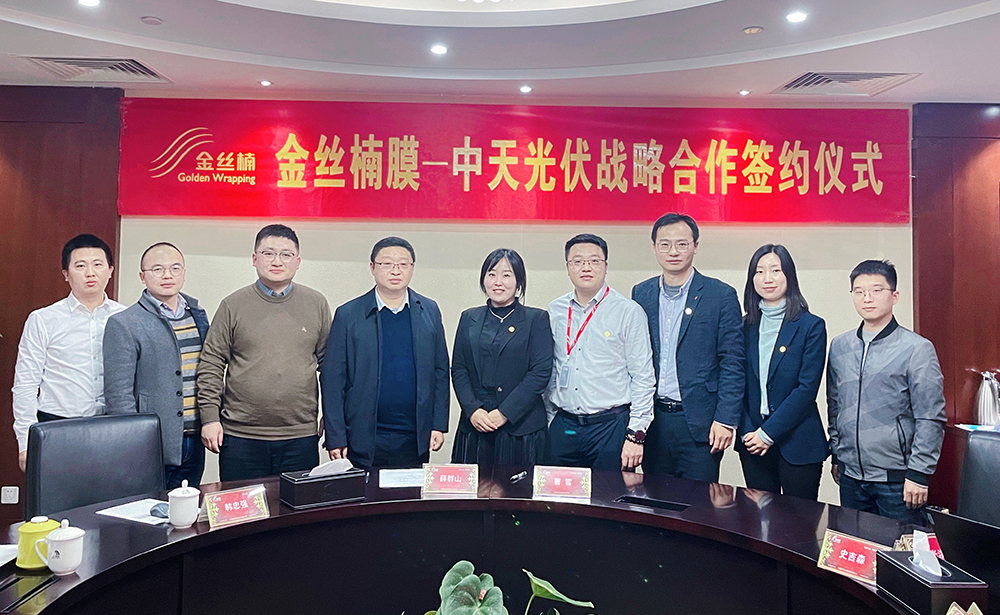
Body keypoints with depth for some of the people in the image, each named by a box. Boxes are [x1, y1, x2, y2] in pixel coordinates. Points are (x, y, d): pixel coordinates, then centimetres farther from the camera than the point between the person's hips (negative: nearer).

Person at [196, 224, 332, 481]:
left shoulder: (316, 304, 5)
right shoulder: (233, 305, 2)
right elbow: (211, 365, 3)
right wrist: (209, 417, -2)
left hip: (301, 436, 1)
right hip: (240, 435, -1)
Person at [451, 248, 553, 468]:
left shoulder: (537, 319, 1)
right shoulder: (469, 318, 12)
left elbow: (541, 372, -7)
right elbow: (458, 369, 8)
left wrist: (504, 413, -12)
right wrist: (472, 410, -7)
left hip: (521, 428, -3)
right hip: (474, 427, 3)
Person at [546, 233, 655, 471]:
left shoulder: (629, 312, -4)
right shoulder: (555, 311, 7)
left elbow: (643, 377, -5)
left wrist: (635, 435, -10)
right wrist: (549, 421, 11)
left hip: (611, 425, -3)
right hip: (562, 427, 4)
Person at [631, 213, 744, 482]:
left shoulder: (721, 295, -4)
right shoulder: (641, 293, 8)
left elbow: (732, 364, -5)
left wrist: (725, 420, -11)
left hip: (699, 422, -3)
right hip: (651, 420, 4)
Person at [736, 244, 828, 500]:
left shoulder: (811, 326, -4)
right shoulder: (746, 326, 8)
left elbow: (807, 388, -11)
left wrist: (768, 432, -14)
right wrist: (747, 431, -6)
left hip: (797, 443, -3)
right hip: (752, 441, 4)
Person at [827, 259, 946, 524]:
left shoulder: (917, 348, -8)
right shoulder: (839, 346, 6)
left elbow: (931, 419, -9)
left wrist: (918, 474, -11)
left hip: (896, 478, -4)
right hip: (850, 474, 4)